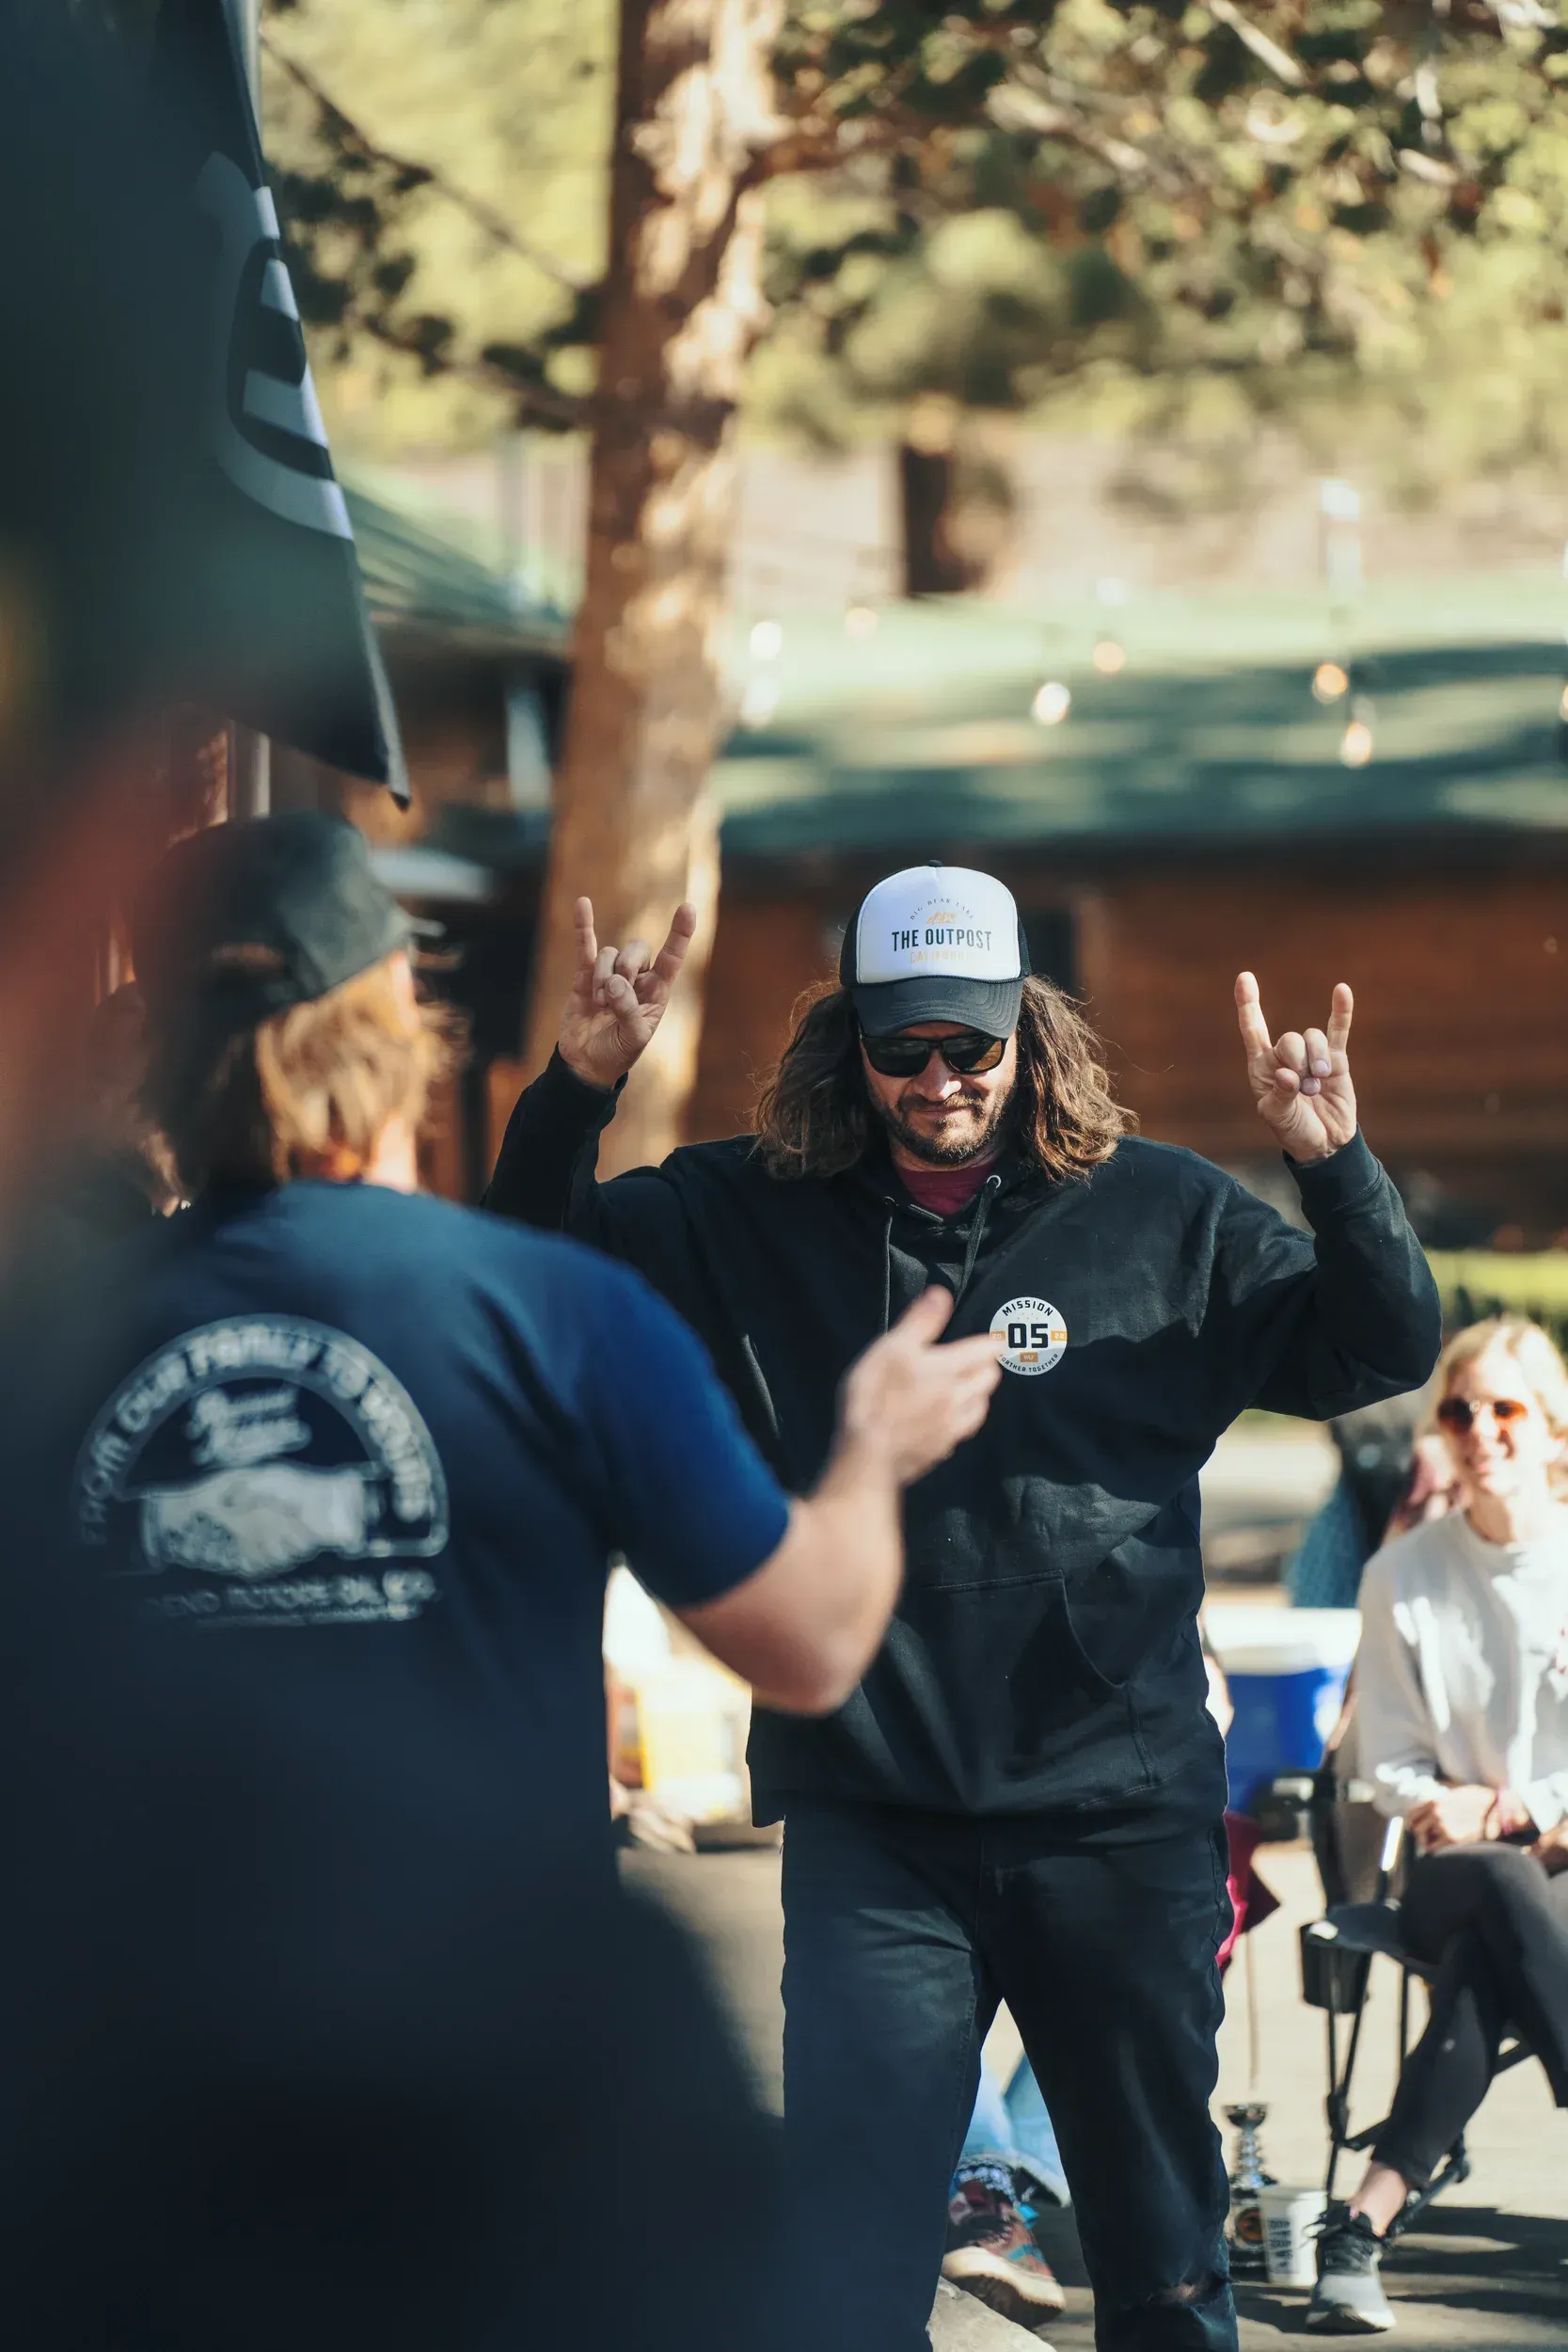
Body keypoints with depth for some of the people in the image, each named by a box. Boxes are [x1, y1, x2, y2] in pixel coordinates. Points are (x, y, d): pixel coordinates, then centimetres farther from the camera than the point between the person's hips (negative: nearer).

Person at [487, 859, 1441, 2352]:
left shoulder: (1161, 1218, 2)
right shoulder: (756, 1220, 3)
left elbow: (1381, 1356, 4)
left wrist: (1336, 1168, -13)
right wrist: (577, 1092, -11)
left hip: (1122, 1817, 1)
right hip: (871, 1827, 0)